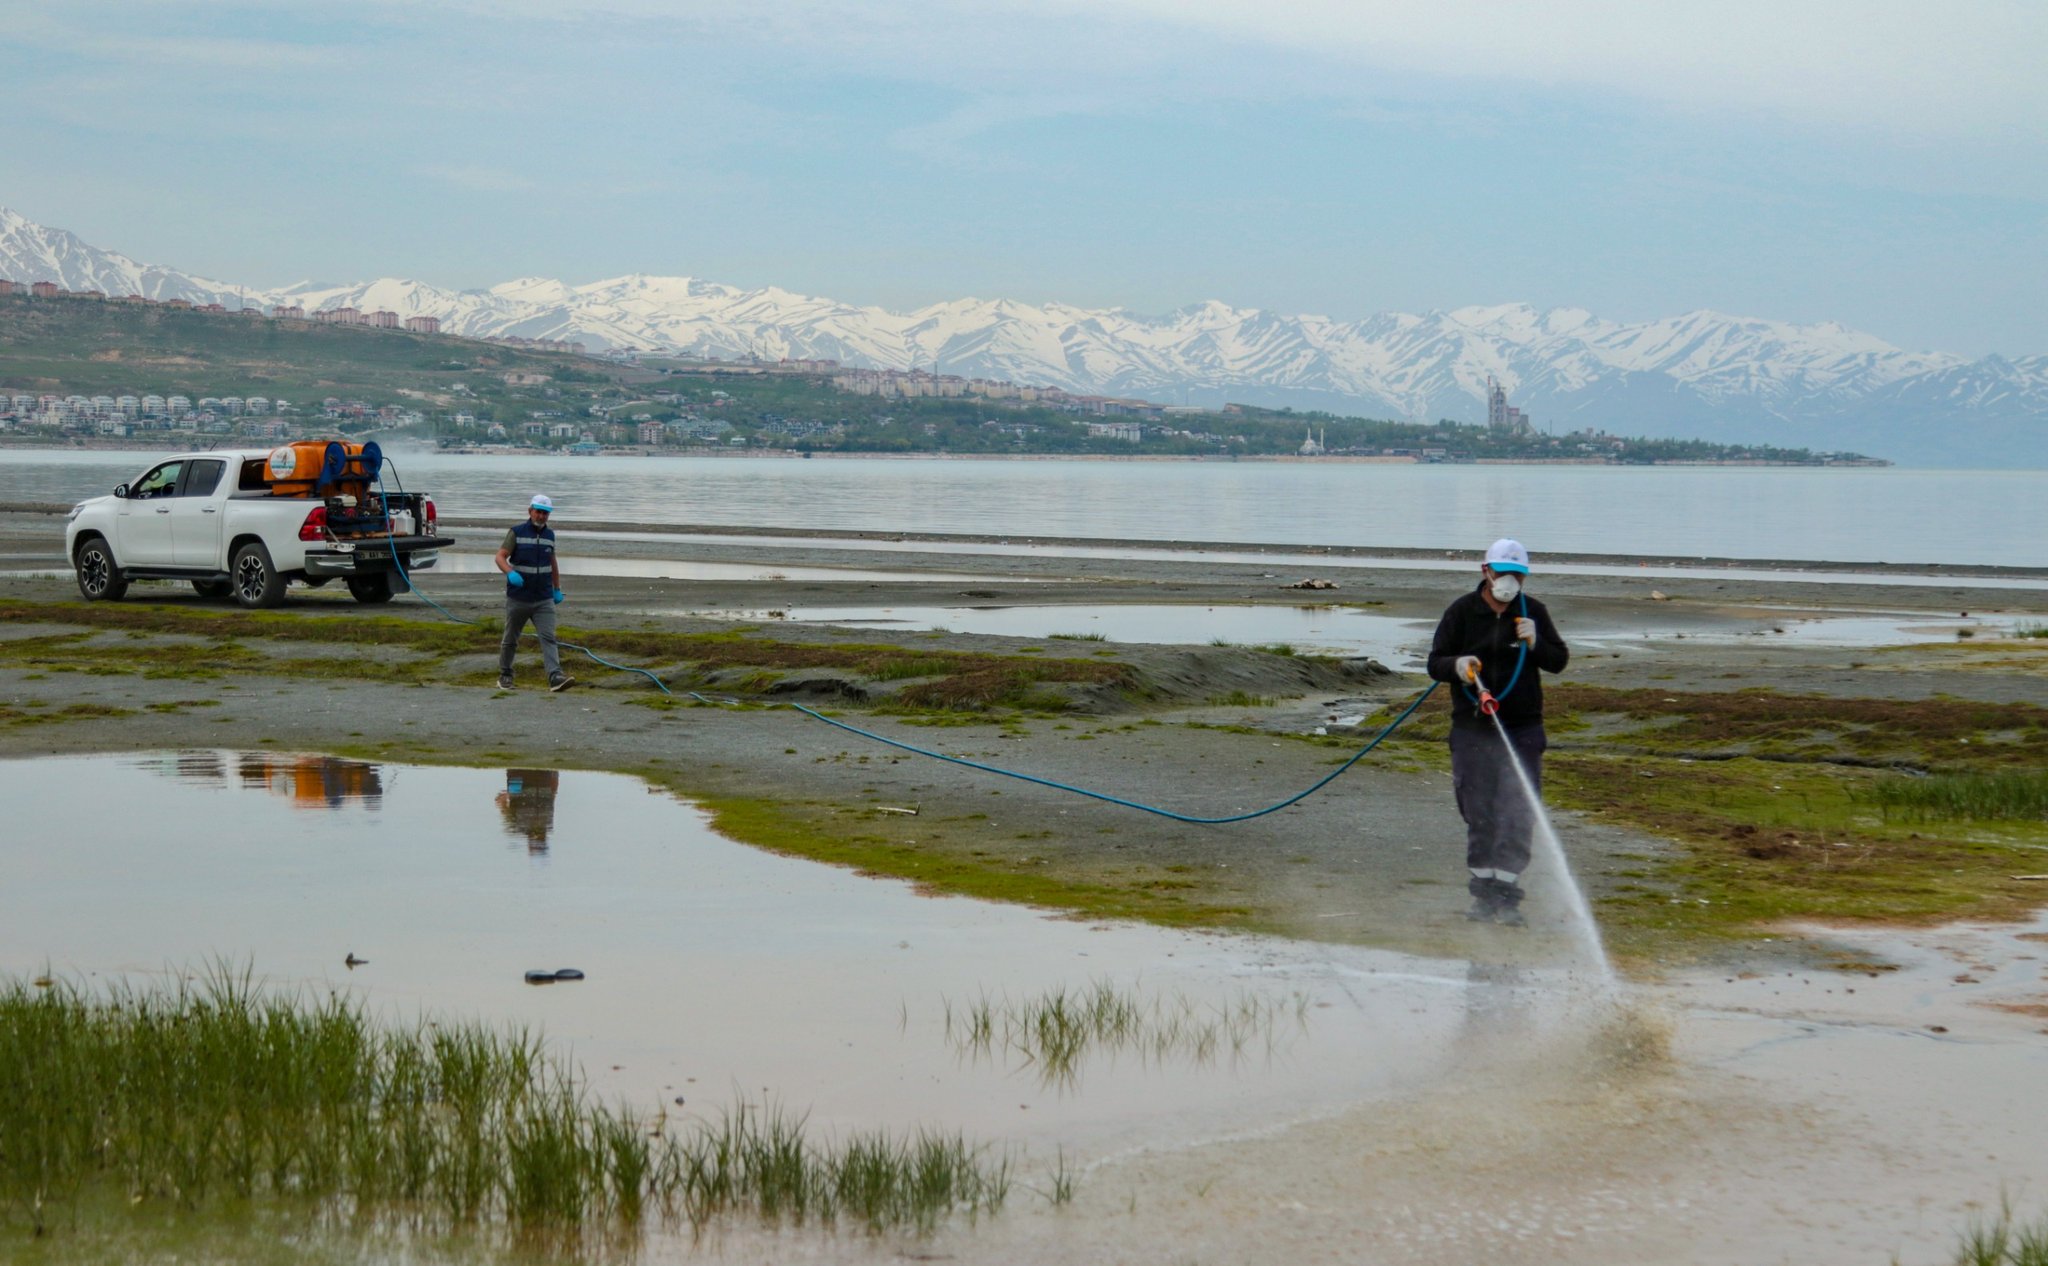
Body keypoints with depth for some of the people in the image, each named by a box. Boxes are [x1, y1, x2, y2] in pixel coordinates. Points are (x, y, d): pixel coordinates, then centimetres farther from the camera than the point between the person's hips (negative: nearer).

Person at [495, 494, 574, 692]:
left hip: (544, 599, 3)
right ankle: (504, 675, 26)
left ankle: (555, 676, -23)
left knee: (548, 637, -12)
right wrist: (510, 573, -29)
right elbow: (500, 556, -10)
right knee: (510, 639, 10)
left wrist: (557, 589, 22)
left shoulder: (549, 535, 9)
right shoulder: (517, 532, -4)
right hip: (518, 598, -2)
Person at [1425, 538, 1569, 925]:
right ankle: (1483, 893, 15)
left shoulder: (1534, 612, 5)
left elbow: (1559, 661, 8)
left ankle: (1507, 896, 2)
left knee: (1518, 817, -4)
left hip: (1523, 730, 1)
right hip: (1472, 729, -1)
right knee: (1479, 816, 5)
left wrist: (1535, 643, -12)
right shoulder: (1461, 612, 1)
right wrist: (1457, 665, -22)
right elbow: (1435, 663, 0)